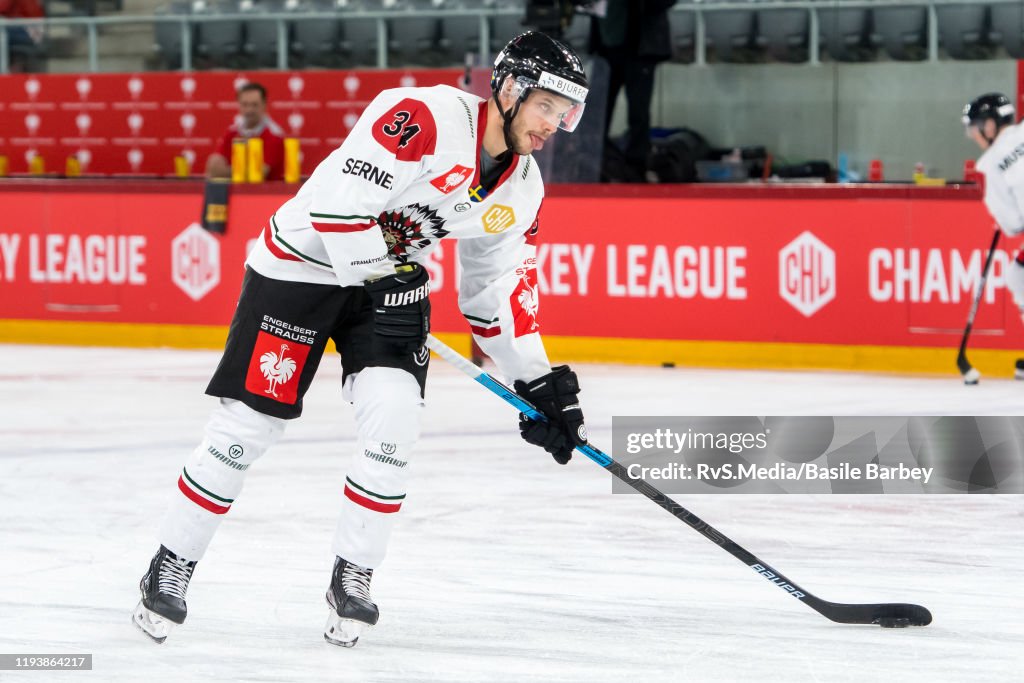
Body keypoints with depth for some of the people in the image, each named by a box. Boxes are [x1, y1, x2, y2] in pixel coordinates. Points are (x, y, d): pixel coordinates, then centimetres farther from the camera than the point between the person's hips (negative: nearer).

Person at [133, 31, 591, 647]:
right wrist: (378, 274, -24)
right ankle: (171, 568, 10)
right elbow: (338, 200, -31)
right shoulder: (424, 116, -26)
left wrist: (539, 383, 4)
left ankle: (353, 578, 3)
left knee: (394, 422, -13)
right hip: (305, 263, -6)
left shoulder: (523, 191, 0)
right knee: (247, 428, -6)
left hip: (393, 278, 6)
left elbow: (497, 293, 9)